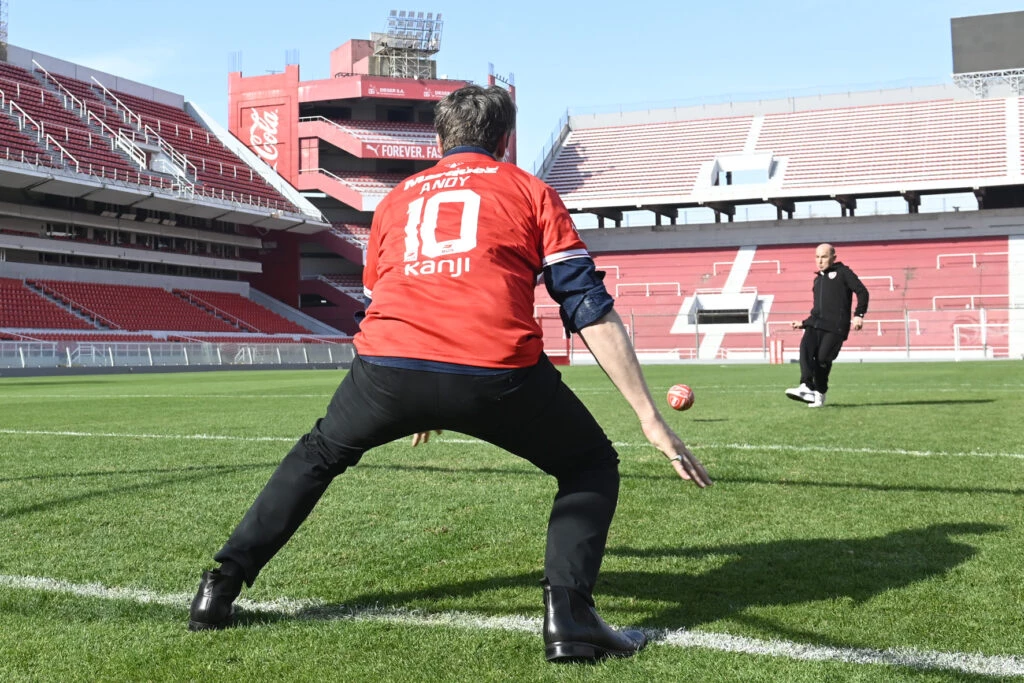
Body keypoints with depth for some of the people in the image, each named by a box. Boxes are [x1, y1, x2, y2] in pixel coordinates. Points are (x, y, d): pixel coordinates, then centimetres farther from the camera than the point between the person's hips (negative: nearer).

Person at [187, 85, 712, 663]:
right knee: (592, 466, 21)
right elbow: (592, 309, 9)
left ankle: (220, 587, 29)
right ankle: (569, 615, 4)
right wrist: (650, 417, 9)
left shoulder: (397, 198, 30)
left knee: (318, 455, 32)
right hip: (497, 374, -3)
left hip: (388, 363, 3)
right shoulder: (529, 191, 19)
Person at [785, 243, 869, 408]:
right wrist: (803, 323, 24)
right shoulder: (817, 279, 29)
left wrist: (858, 315, -12)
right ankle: (807, 387, -34)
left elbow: (862, 292, 0)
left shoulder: (843, 272, 9)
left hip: (835, 326, -5)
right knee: (806, 348, -23)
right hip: (815, 324, 5)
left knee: (823, 358, -17)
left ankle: (820, 393, -1)